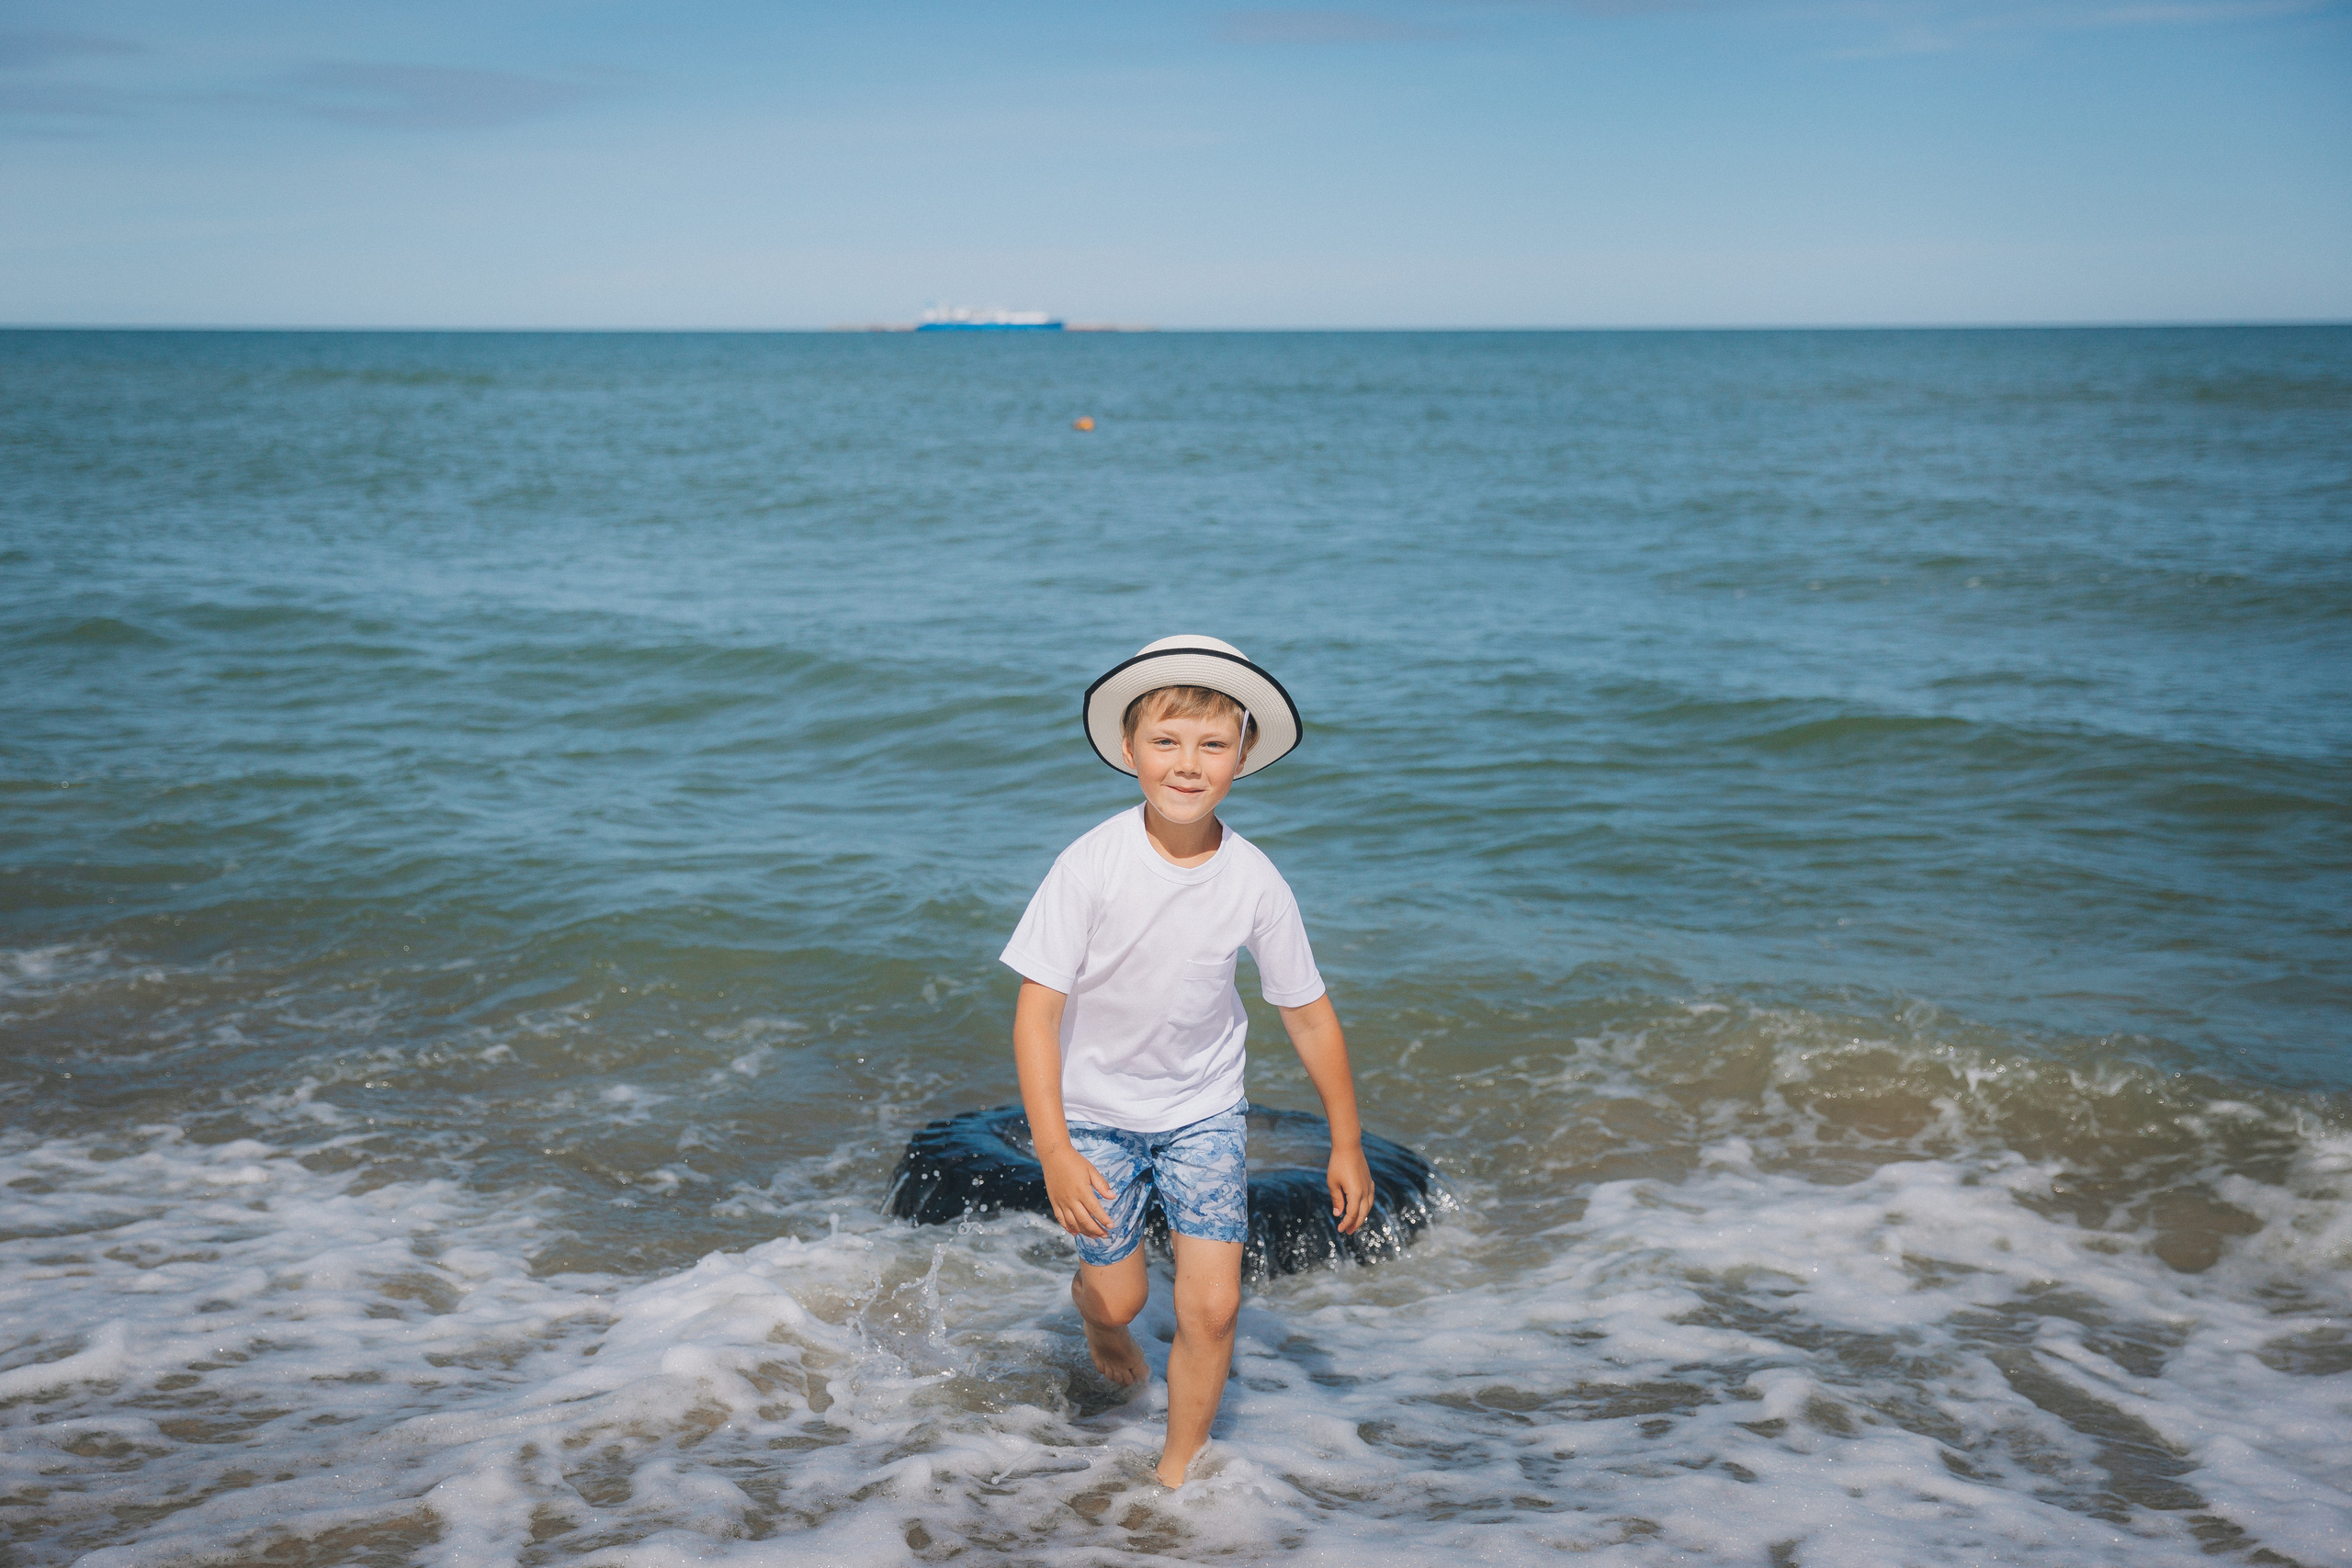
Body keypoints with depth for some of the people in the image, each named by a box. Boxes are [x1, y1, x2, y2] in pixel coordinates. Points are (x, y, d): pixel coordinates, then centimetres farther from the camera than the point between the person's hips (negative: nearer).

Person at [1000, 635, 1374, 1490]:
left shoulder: (1256, 882, -18)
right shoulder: (1092, 864, -24)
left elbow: (1307, 1012, -4)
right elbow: (1037, 1007, -20)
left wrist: (1347, 1145, 3)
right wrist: (1054, 1151, -27)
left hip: (1203, 1108, 1)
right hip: (1095, 1105, -1)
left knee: (1211, 1307, -6)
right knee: (1119, 1291, 8)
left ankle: (1178, 1473, 17)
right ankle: (1101, 1325, 47)